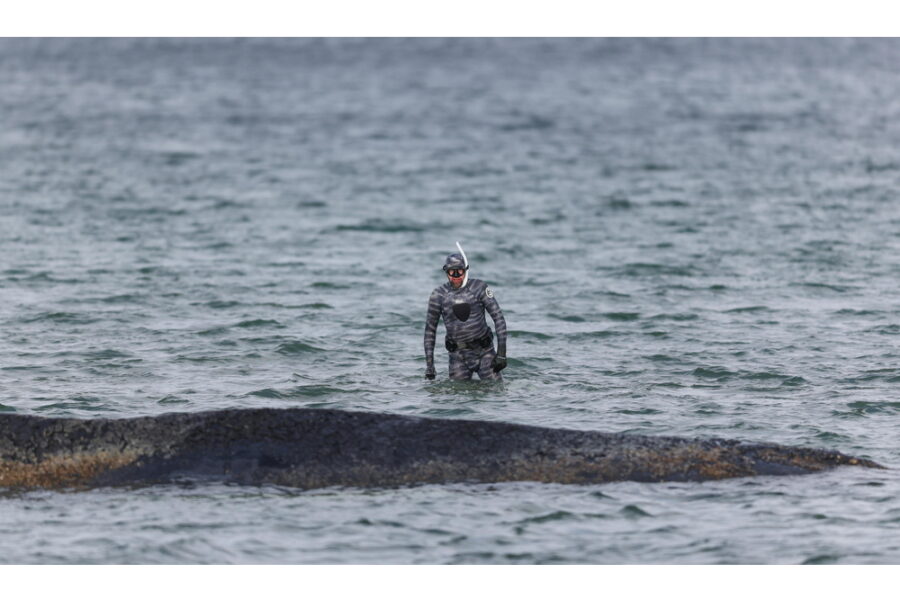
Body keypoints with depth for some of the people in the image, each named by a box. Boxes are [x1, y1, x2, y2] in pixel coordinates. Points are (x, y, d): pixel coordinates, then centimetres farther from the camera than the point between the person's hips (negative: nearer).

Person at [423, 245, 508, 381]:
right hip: (458, 355, 1)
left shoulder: (479, 287, -8)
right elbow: (430, 329, 4)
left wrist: (501, 352, -12)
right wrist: (429, 364, 0)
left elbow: (498, 318, -6)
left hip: (484, 351, -1)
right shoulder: (439, 295, -4)